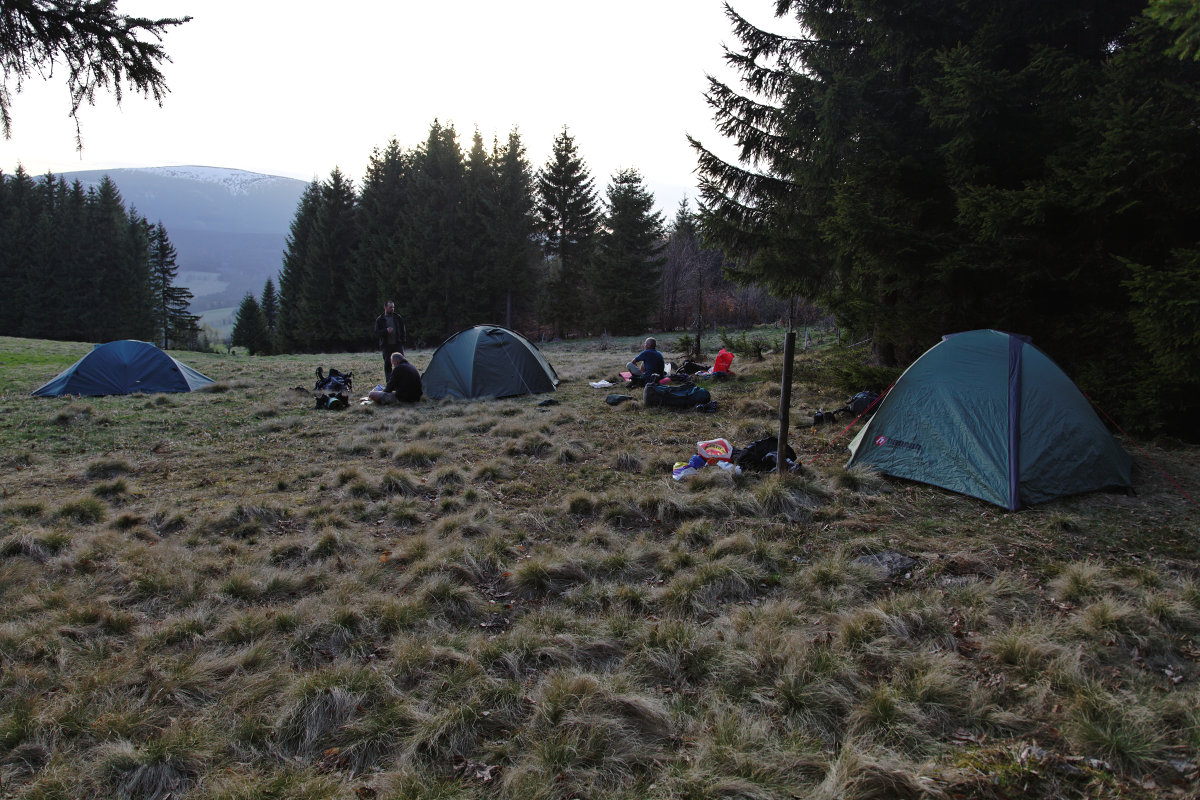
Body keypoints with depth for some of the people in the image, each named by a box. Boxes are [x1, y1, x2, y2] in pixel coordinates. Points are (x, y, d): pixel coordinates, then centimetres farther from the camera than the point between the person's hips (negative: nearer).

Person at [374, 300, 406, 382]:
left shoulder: (398, 318, 8)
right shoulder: (379, 319, 2)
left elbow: (403, 330, 14)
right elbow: (377, 332, -2)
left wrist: (402, 340, 4)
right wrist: (386, 331, -19)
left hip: (398, 344, 1)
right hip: (386, 345, -1)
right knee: (387, 363, 1)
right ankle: (388, 381, 7)